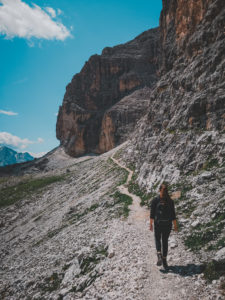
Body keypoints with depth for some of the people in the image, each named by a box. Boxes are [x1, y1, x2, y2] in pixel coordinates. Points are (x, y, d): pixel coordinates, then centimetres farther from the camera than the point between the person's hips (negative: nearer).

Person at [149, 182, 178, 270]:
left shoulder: (155, 200, -6)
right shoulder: (170, 201, 0)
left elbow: (152, 213, -6)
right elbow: (173, 215, 3)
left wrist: (151, 224, -2)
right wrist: (175, 225, 8)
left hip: (158, 223, -2)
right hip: (168, 224, 2)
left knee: (157, 239, 12)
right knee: (165, 241, 13)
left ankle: (159, 254, -13)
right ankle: (164, 260, 14)